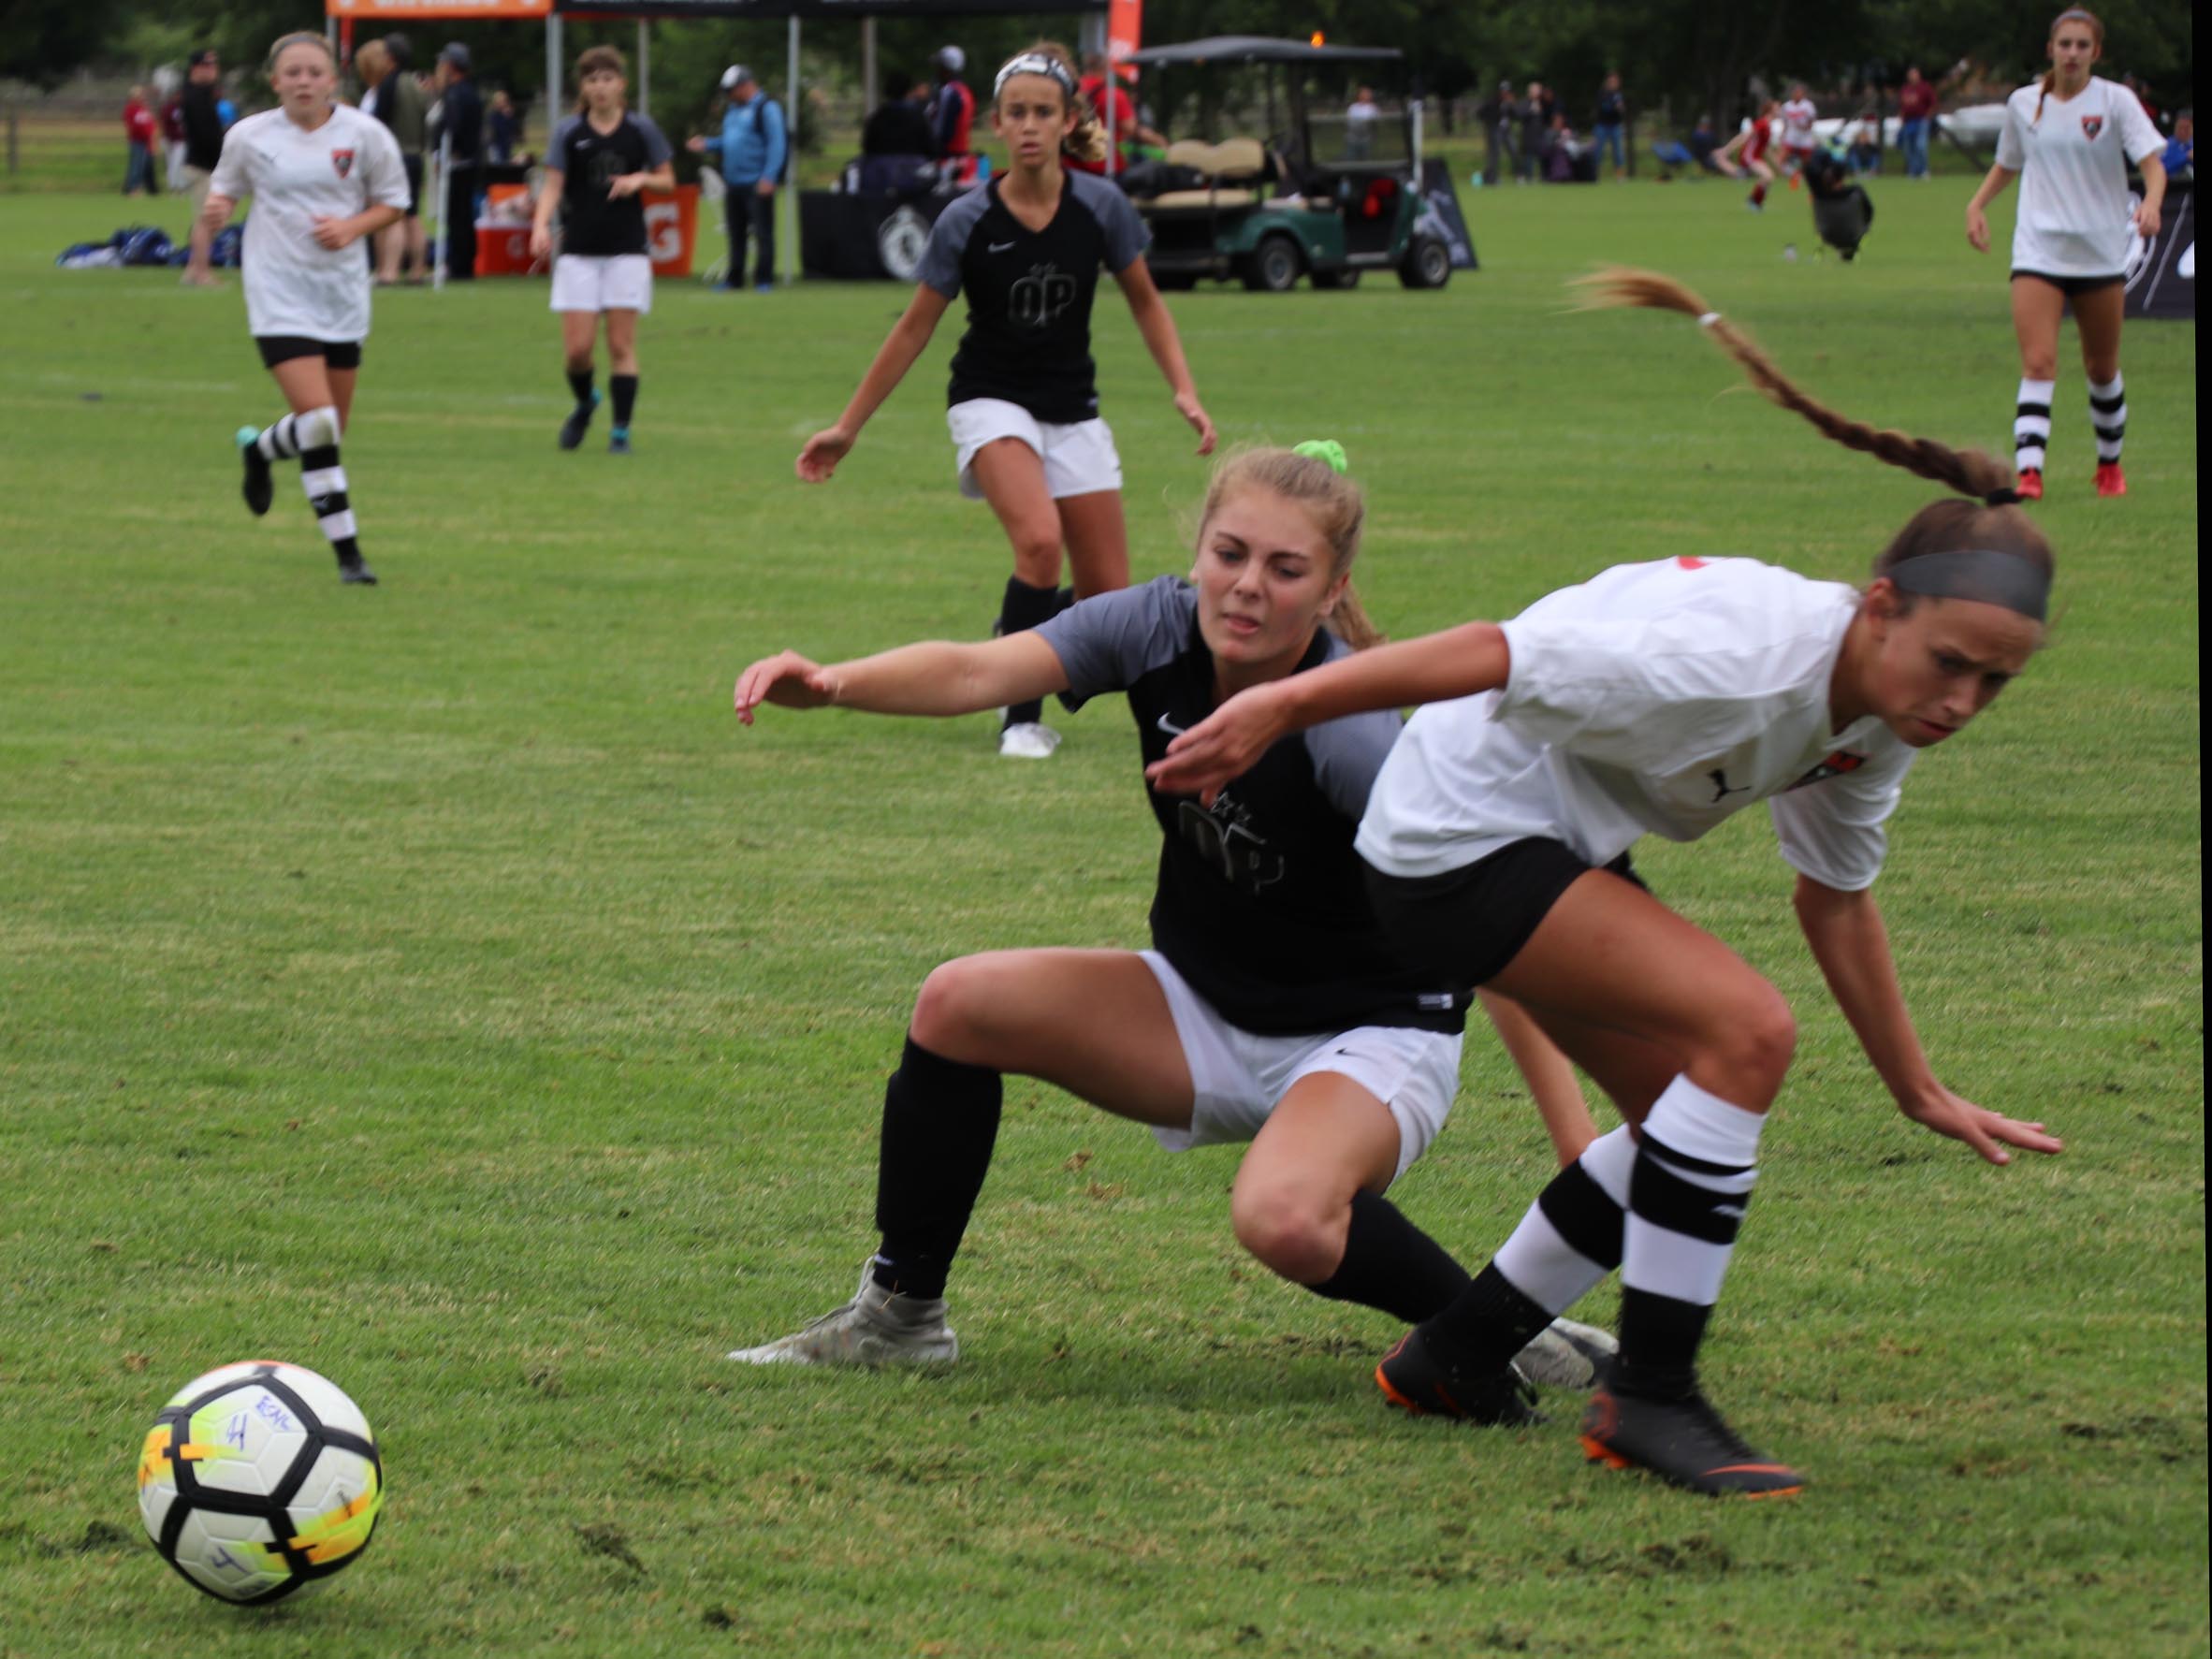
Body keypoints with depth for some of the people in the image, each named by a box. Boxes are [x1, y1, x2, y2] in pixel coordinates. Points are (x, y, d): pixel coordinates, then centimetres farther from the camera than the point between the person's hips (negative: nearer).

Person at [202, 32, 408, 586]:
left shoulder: (364, 134, -4)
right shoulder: (250, 136, -4)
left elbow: (392, 202, 6)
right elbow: (225, 187, 12)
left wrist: (353, 226, -14)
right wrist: (217, 210, -12)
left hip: (342, 289, 3)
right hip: (280, 293, -3)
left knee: (332, 426, 12)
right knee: (317, 422, -16)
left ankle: (259, 449, 46)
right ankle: (347, 551, -9)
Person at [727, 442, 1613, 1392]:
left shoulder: (1350, 732, -29)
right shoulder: (1160, 627, -13)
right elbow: (979, 673, -26)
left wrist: (1574, 1134, -35)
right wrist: (836, 684, -46)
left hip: (1369, 1034, -6)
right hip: (1207, 1013, 6)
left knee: (1283, 1219, -35)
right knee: (959, 1007, -8)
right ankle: (901, 1313, 8)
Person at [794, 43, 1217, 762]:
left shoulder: (1101, 208, -9)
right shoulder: (967, 222, -13)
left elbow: (1145, 304, 7)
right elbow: (915, 329, -3)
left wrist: (1184, 390, -5)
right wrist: (847, 427, 0)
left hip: (1073, 412, 3)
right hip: (992, 400, -3)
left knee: (1107, 594, -1)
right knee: (1039, 540, -30)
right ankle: (1022, 719, -17)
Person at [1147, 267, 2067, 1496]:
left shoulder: (1881, 716, -4)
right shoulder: (1734, 658, -33)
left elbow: (1836, 896, 12)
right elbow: (1497, 655, -30)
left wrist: (1921, 1093, 17)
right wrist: (1278, 709, -28)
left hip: (1565, 851, 10)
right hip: (1462, 831, -9)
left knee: (1699, 1115, 9)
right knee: (1748, 1029, -22)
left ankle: (1458, 1359, 25)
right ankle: (1651, 1397, -15)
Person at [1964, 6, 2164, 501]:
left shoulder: (2116, 101, -3)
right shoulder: (2024, 103, 5)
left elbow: (2152, 162, -11)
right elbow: (2007, 164, 21)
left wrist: (2151, 203, -31)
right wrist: (1977, 205, 6)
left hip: (2101, 253, 0)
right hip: (2038, 251, 1)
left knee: (2102, 369, 11)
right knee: (2038, 365, -15)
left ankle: (2110, 464, 32)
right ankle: (2029, 473, -24)